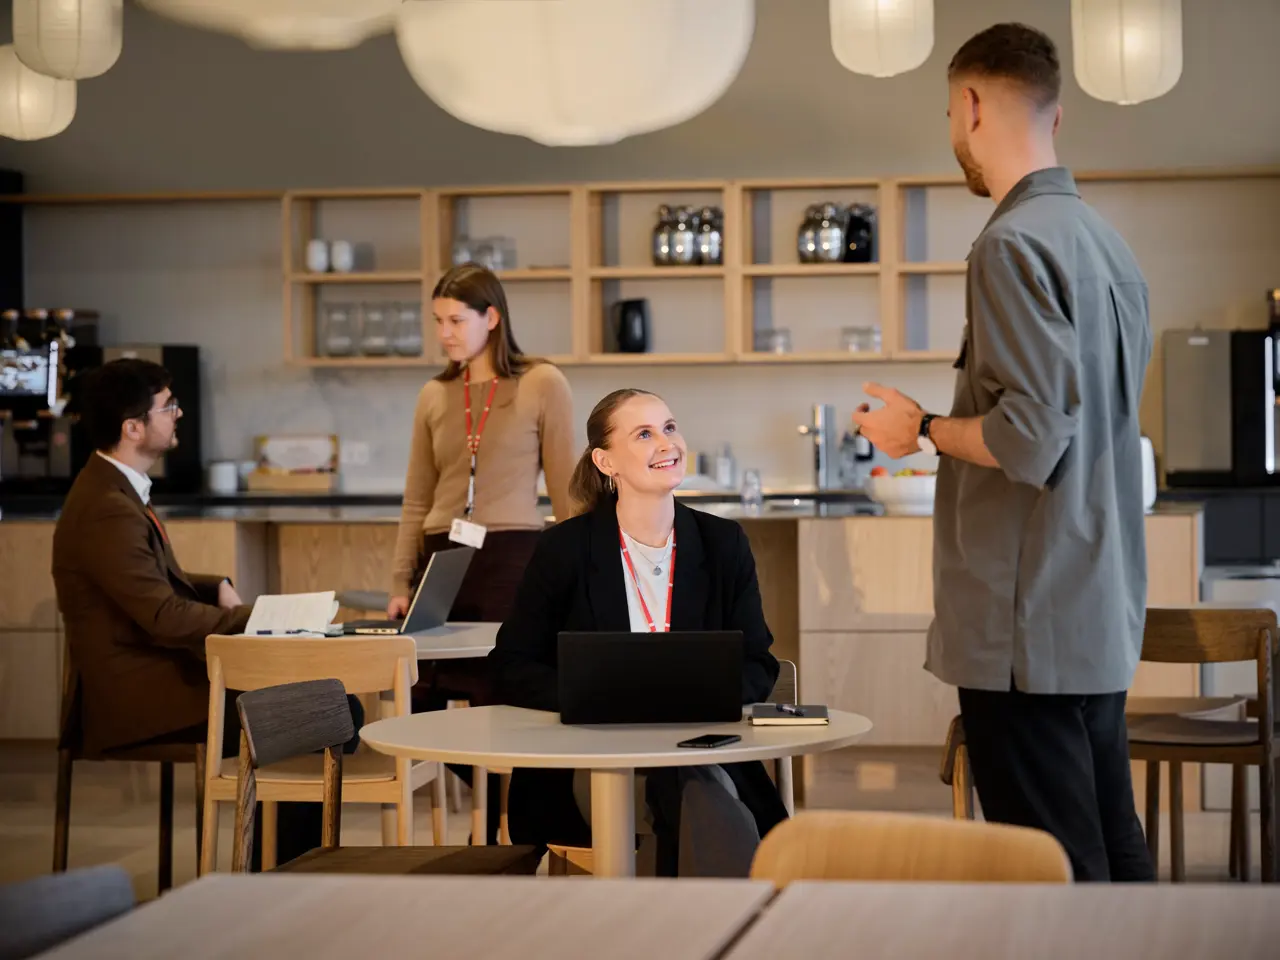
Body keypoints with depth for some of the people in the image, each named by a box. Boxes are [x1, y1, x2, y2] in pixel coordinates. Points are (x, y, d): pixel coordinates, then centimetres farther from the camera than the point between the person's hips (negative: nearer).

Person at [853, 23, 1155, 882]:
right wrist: (946, 431, 25)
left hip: (1030, 625, -9)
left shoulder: (1014, 245, -15)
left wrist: (921, 429, -5)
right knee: (1113, 855, 13)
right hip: (1104, 616, 9)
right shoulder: (1111, 245, 12)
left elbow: (1030, 437, -21)